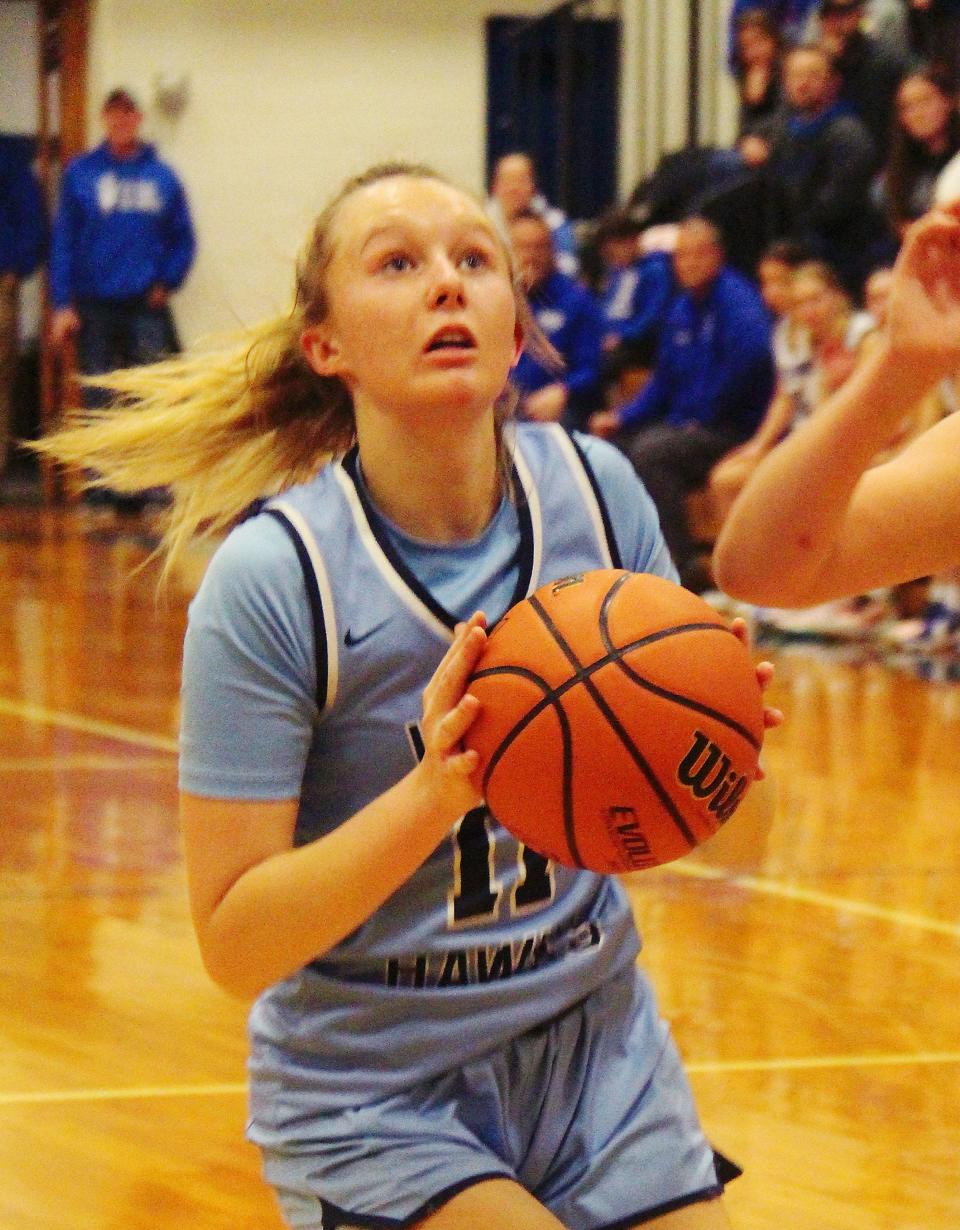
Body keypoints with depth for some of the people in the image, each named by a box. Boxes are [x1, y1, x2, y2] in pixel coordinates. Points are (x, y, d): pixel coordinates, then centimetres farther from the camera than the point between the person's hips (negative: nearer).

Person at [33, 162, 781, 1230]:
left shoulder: (594, 490, -7)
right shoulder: (272, 579, -19)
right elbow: (237, 946, -18)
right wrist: (433, 794, -32)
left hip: (594, 1046, 4)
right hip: (373, 1094, -4)